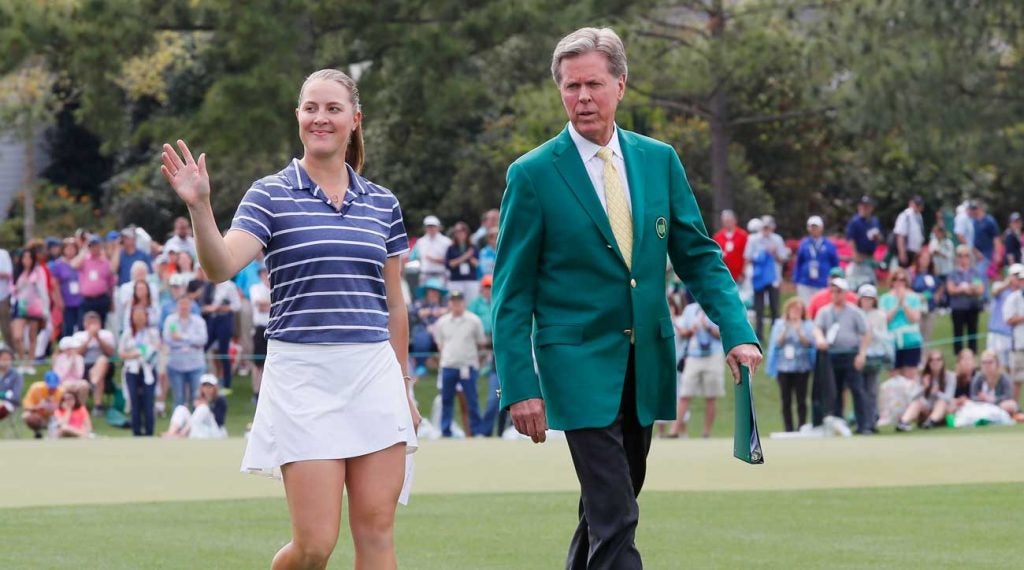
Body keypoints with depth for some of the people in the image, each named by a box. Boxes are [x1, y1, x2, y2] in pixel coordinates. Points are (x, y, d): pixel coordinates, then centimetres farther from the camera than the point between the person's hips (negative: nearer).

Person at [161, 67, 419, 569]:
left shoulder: (382, 204, 12)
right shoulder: (270, 195, 1)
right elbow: (221, 266, -15)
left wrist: (404, 386, 19)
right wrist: (199, 207, -32)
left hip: (374, 375, 3)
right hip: (302, 375, -3)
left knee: (376, 529, 0)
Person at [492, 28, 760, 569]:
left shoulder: (659, 160, 6)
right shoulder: (533, 174, -6)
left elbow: (698, 256, 9)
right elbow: (512, 293, -4)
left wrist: (736, 331, -6)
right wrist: (519, 385, -10)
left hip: (646, 362, 5)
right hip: (579, 363, -5)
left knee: (608, 508, 15)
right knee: (615, 521, -12)